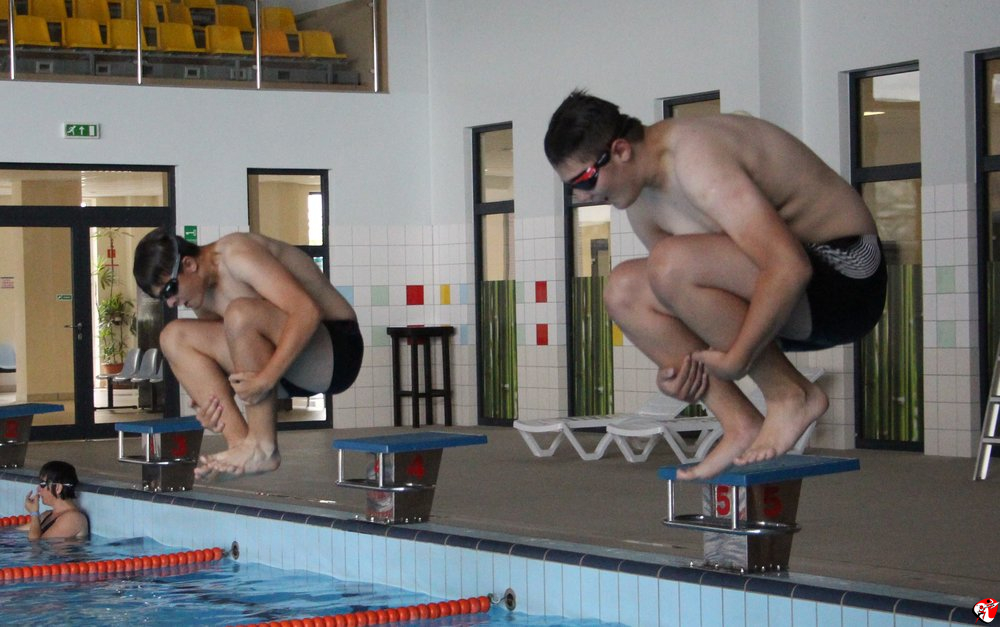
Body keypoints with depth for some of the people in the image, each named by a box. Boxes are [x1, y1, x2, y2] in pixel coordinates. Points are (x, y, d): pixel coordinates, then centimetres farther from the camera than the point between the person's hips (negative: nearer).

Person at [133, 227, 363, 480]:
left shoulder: (237, 255, -18)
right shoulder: (203, 294, 8)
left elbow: (307, 312, -29)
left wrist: (265, 379, -33)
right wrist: (207, 407, -7)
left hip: (337, 351, -9)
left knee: (240, 314, -34)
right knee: (174, 337, 0)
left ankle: (263, 447, -24)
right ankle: (239, 441, -11)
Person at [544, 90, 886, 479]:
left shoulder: (696, 159, -24)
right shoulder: (642, 203, 5)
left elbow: (790, 268, -33)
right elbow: (687, 287, 18)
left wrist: (736, 359, -25)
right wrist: (673, 363, 0)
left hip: (844, 274, -10)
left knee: (671, 262, -29)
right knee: (625, 289, 2)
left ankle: (790, 395, -13)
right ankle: (739, 423, -2)